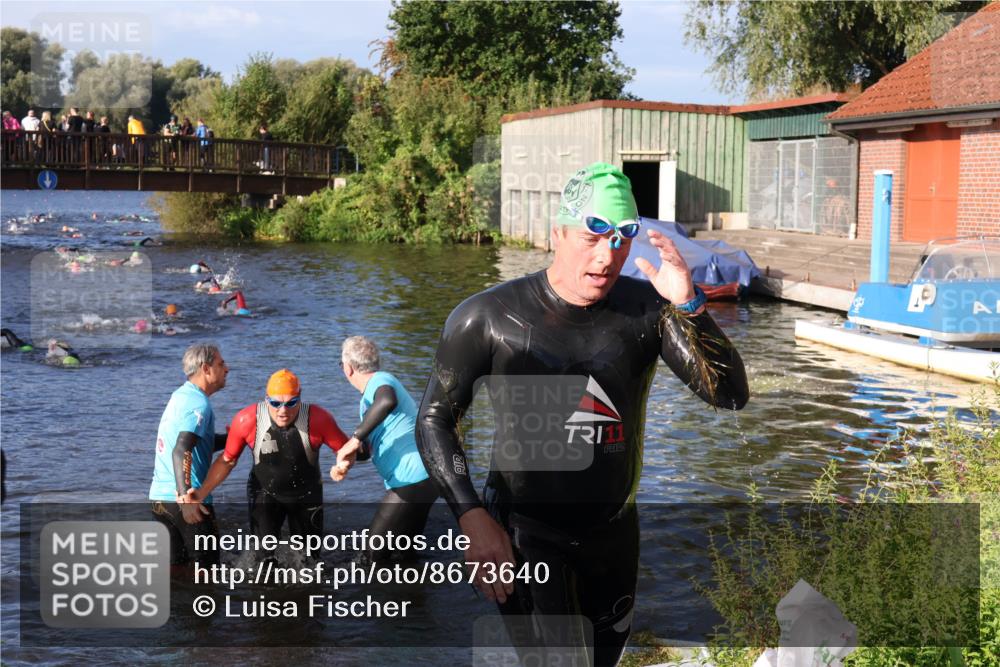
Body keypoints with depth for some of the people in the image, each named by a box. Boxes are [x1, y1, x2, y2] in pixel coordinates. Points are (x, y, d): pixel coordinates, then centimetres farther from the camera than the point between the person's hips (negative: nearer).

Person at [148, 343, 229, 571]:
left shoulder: (179, 396, 16)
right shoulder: (198, 403, -13)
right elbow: (181, 451, -26)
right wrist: (185, 497, -33)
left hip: (159, 495, 8)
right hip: (187, 500, -8)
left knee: (172, 568, 13)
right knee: (205, 564, 4)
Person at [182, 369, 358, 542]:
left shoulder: (318, 419, -28)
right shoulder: (247, 420, -27)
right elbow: (227, 460, -13)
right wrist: (202, 492, -22)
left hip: (307, 495, 1)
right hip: (264, 494, -1)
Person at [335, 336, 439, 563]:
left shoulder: (380, 380, -12)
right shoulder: (371, 395, 20)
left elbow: (388, 402, -38)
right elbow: (369, 446, 19)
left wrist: (355, 438, -32)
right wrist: (342, 464, 2)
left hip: (412, 482, -10)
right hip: (420, 478, 10)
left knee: (374, 555, -2)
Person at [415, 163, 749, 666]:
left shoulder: (648, 309, -8)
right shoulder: (490, 316, -13)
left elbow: (731, 395, -12)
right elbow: (434, 419, -6)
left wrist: (690, 305, -27)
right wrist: (472, 519, -18)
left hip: (615, 535, 4)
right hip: (524, 535, -4)